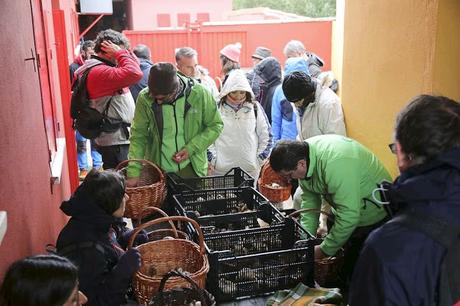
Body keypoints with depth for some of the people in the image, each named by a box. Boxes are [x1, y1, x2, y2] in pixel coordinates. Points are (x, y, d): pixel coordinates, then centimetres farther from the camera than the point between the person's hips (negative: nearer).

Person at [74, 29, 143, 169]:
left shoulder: (104, 68, 15)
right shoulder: (99, 71, -18)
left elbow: (135, 64, 23)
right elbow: (135, 73, -31)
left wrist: (125, 51, 7)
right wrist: (119, 53, -16)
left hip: (118, 138, 11)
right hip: (115, 141, -11)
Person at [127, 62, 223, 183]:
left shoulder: (198, 94, -13)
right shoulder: (145, 98, -12)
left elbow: (216, 125, -2)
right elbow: (138, 136, -6)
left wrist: (191, 148, -14)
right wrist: (133, 173, -14)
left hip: (191, 168, 0)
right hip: (158, 171, 1)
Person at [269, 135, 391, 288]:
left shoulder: (335, 162, -37)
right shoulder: (302, 154, -10)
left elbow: (349, 215, -33)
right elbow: (309, 201, 1)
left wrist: (324, 250, -22)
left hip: (373, 214, -8)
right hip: (347, 209, 8)